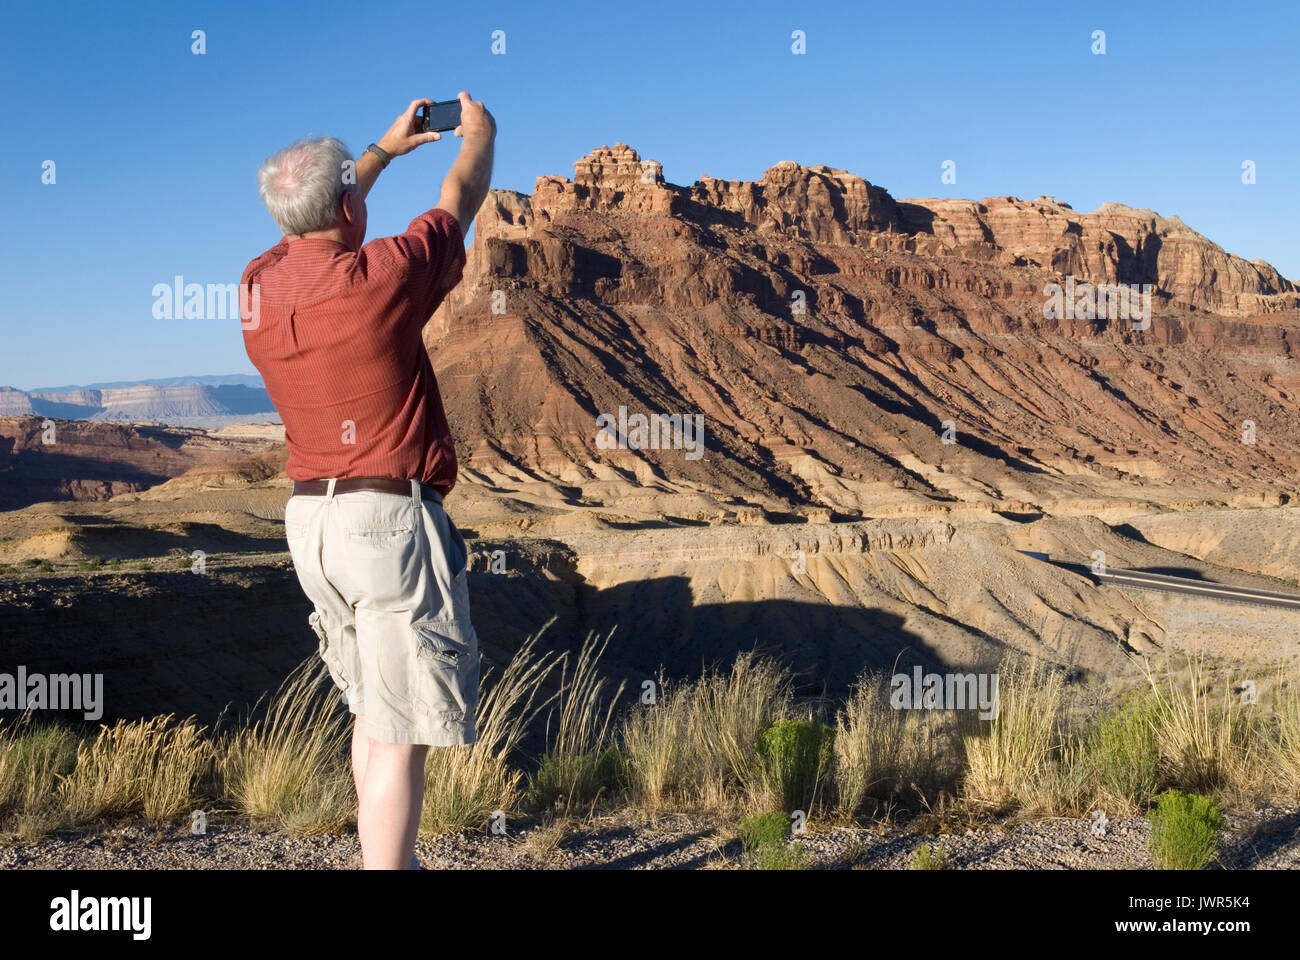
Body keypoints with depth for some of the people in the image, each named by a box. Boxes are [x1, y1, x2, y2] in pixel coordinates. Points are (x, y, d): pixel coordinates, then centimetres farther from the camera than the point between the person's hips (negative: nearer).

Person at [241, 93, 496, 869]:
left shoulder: (262, 283, 4)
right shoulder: (381, 276, -14)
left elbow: (317, 218, 26)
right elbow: (460, 204, 5)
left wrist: (388, 147, 39)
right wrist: (479, 135, 26)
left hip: (312, 515, 8)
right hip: (392, 515, -8)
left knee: (374, 709, 20)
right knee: (402, 729, -4)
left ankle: (393, 859, 30)